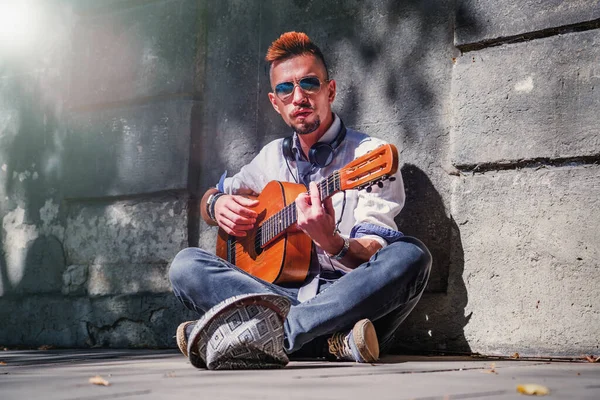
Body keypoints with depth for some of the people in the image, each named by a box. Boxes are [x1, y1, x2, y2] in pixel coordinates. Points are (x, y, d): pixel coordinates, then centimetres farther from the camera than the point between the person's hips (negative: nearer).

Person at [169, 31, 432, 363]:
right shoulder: (273, 156, 17)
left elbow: (374, 258, -10)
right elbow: (209, 199, 30)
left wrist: (331, 243, -33)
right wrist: (218, 204, 4)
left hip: (348, 298, -3)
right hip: (282, 293, 3)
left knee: (410, 256, -33)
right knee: (185, 265, -17)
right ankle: (334, 340, -30)